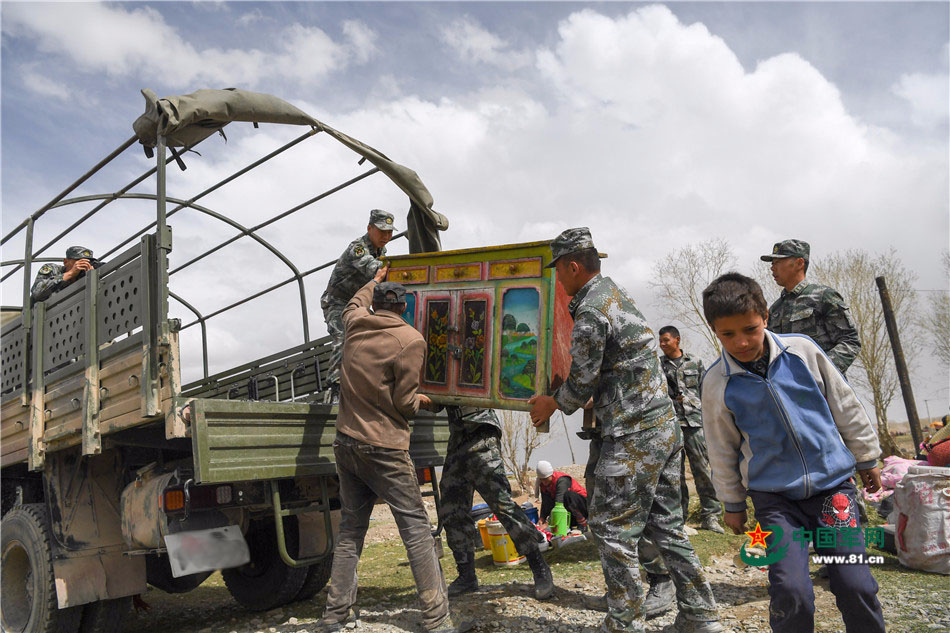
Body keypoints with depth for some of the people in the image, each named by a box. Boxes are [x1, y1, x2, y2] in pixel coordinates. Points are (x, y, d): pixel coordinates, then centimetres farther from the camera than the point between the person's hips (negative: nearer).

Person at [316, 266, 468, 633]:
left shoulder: (356, 325, 7)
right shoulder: (411, 340, -9)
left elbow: (353, 304, 33)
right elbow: (403, 402, -10)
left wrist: (375, 281, 49)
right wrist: (421, 401, 12)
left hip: (346, 442, 6)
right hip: (384, 448, -6)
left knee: (350, 530, 14)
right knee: (416, 528, -1)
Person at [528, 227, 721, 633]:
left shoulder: (590, 313, -16)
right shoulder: (615, 293, 14)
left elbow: (582, 383, -11)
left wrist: (552, 404, 8)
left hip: (633, 438, -10)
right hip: (665, 425, 10)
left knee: (612, 528, 1)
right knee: (665, 524, 16)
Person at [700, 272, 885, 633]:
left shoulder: (803, 350, -5)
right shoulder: (717, 383, -7)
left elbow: (845, 406, 8)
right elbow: (722, 449, 4)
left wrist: (867, 458, 16)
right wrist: (732, 504, 11)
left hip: (832, 482, 1)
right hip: (774, 496, -1)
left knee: (855, 586, -2)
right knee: (790, 592, -12)